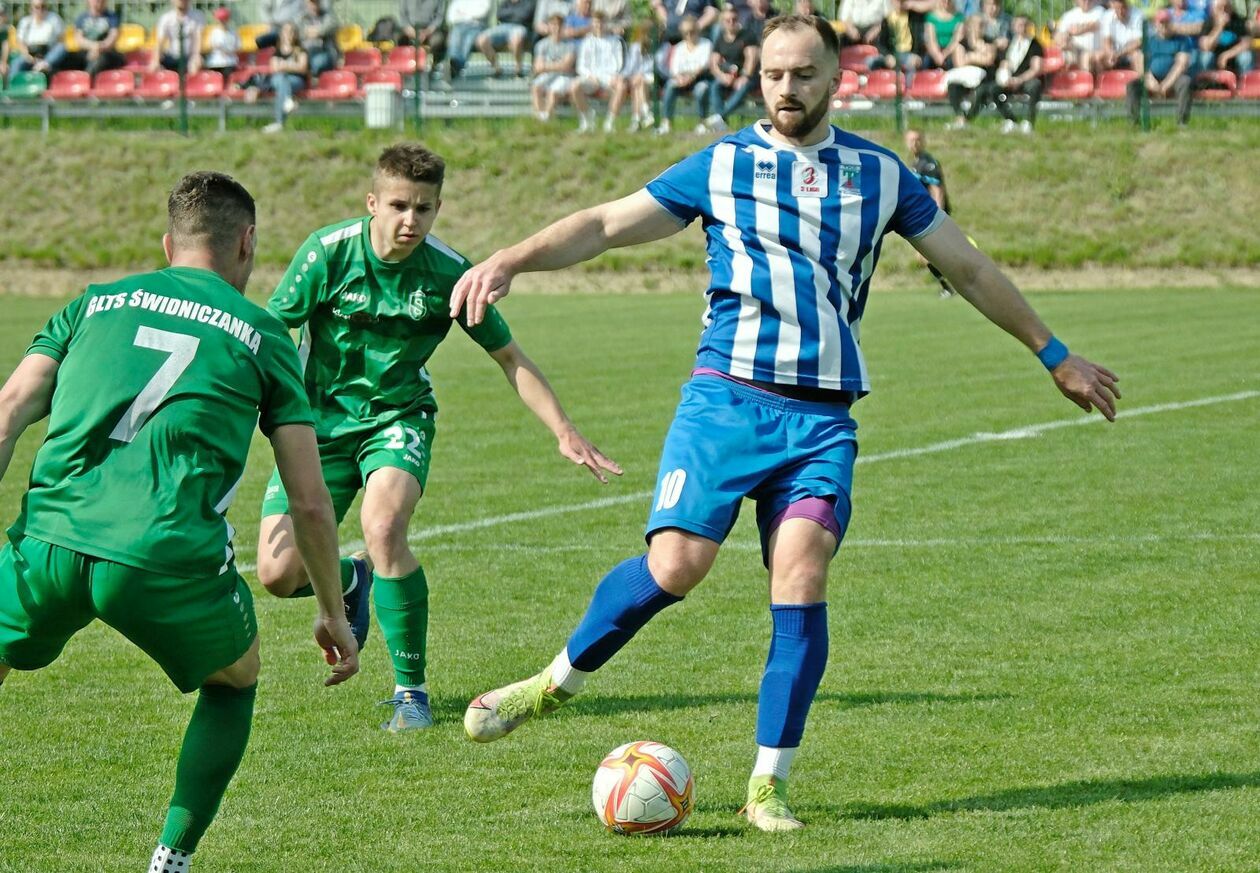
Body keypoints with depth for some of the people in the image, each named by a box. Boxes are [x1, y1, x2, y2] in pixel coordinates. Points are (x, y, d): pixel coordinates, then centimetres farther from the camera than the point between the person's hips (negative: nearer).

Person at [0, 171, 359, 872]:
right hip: (170, 559, -2)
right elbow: (310, 501, 15)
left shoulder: (96, 303, 22)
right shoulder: (262, 335, 16)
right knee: (235, 680, 28)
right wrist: (334, 615, 25)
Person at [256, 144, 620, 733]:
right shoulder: (328, 253, -16)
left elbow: (510, 358, 0)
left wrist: (563, 431, -6)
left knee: (383, 526, -32)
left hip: (397, 418, -1)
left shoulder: (450, 273, -12)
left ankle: (412, 691, -17)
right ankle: (353, 582, 29)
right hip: (321, 420, 1)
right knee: (278, 574, -11)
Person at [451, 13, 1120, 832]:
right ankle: (554, 683, 6)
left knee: (802, 583, -12)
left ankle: (769, 785, -3)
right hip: (727, 398, -2)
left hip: (822, 417, 2)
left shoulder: (880, 174, 12)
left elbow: (968, 266, 21)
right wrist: (512, 259, -13)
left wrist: (1056, 355, 25)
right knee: (675, 565, -17)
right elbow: (606, 223, 3)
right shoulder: (721, 166, 6)